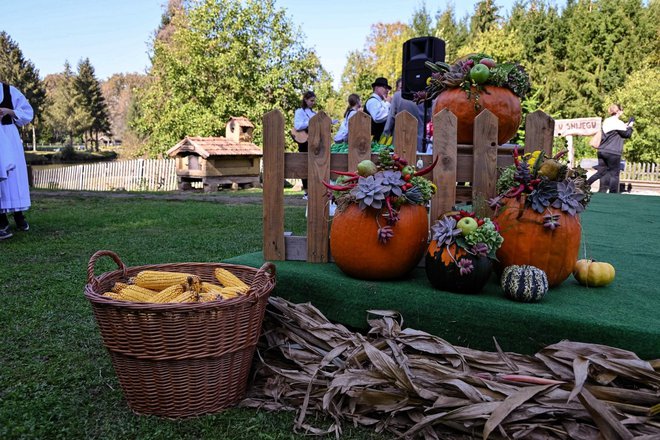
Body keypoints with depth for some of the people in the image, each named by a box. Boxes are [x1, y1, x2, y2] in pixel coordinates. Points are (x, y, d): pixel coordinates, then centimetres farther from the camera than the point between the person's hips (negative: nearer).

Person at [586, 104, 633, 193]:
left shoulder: (606, 121, 13)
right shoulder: (618, 122, -10)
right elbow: (627, 134, -2)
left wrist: (624, 126, 23)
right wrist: (630, 126, 13)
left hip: (602, 151, 7)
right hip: (613, 152, -7)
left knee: (601, 172, 16)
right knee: (614, 174, 2)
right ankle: (613, 194, 4)